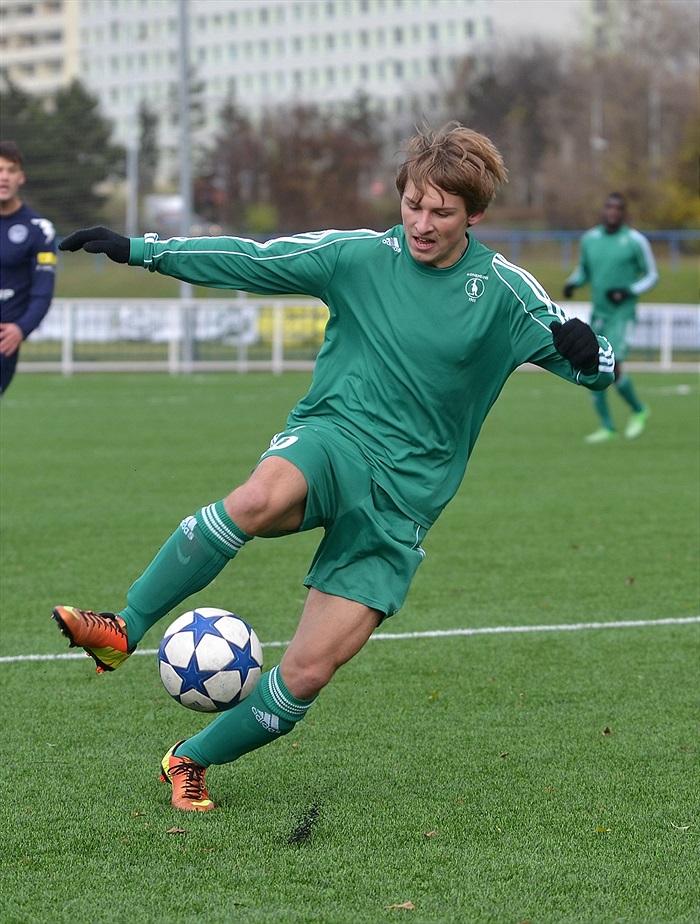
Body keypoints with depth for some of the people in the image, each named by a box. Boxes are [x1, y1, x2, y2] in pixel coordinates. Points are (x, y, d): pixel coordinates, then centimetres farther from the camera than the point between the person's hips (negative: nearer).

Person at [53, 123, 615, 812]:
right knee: (260, 498, -39)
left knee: (308, 672, -7)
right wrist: (139, 250, 2)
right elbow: (249, 260, 6)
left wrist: (584, 349, -26)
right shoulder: (360, 256, 0)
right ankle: (125, 628, -28)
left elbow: (597, 369, -2)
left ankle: (194, 759, 18)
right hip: (332, 438, 0)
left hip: (404, 495, 0)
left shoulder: (503, 292, -3)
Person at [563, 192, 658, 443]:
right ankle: (607, 427, 14)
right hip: (598, 314, 5)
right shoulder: (589, 239, 6)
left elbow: (651, 275, 0)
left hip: (622, 313, -5)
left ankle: (639, 411, 8)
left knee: (612, 368, -17)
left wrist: (629, 292, -15)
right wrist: (572, 283, -2)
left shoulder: (635, 241, -7)